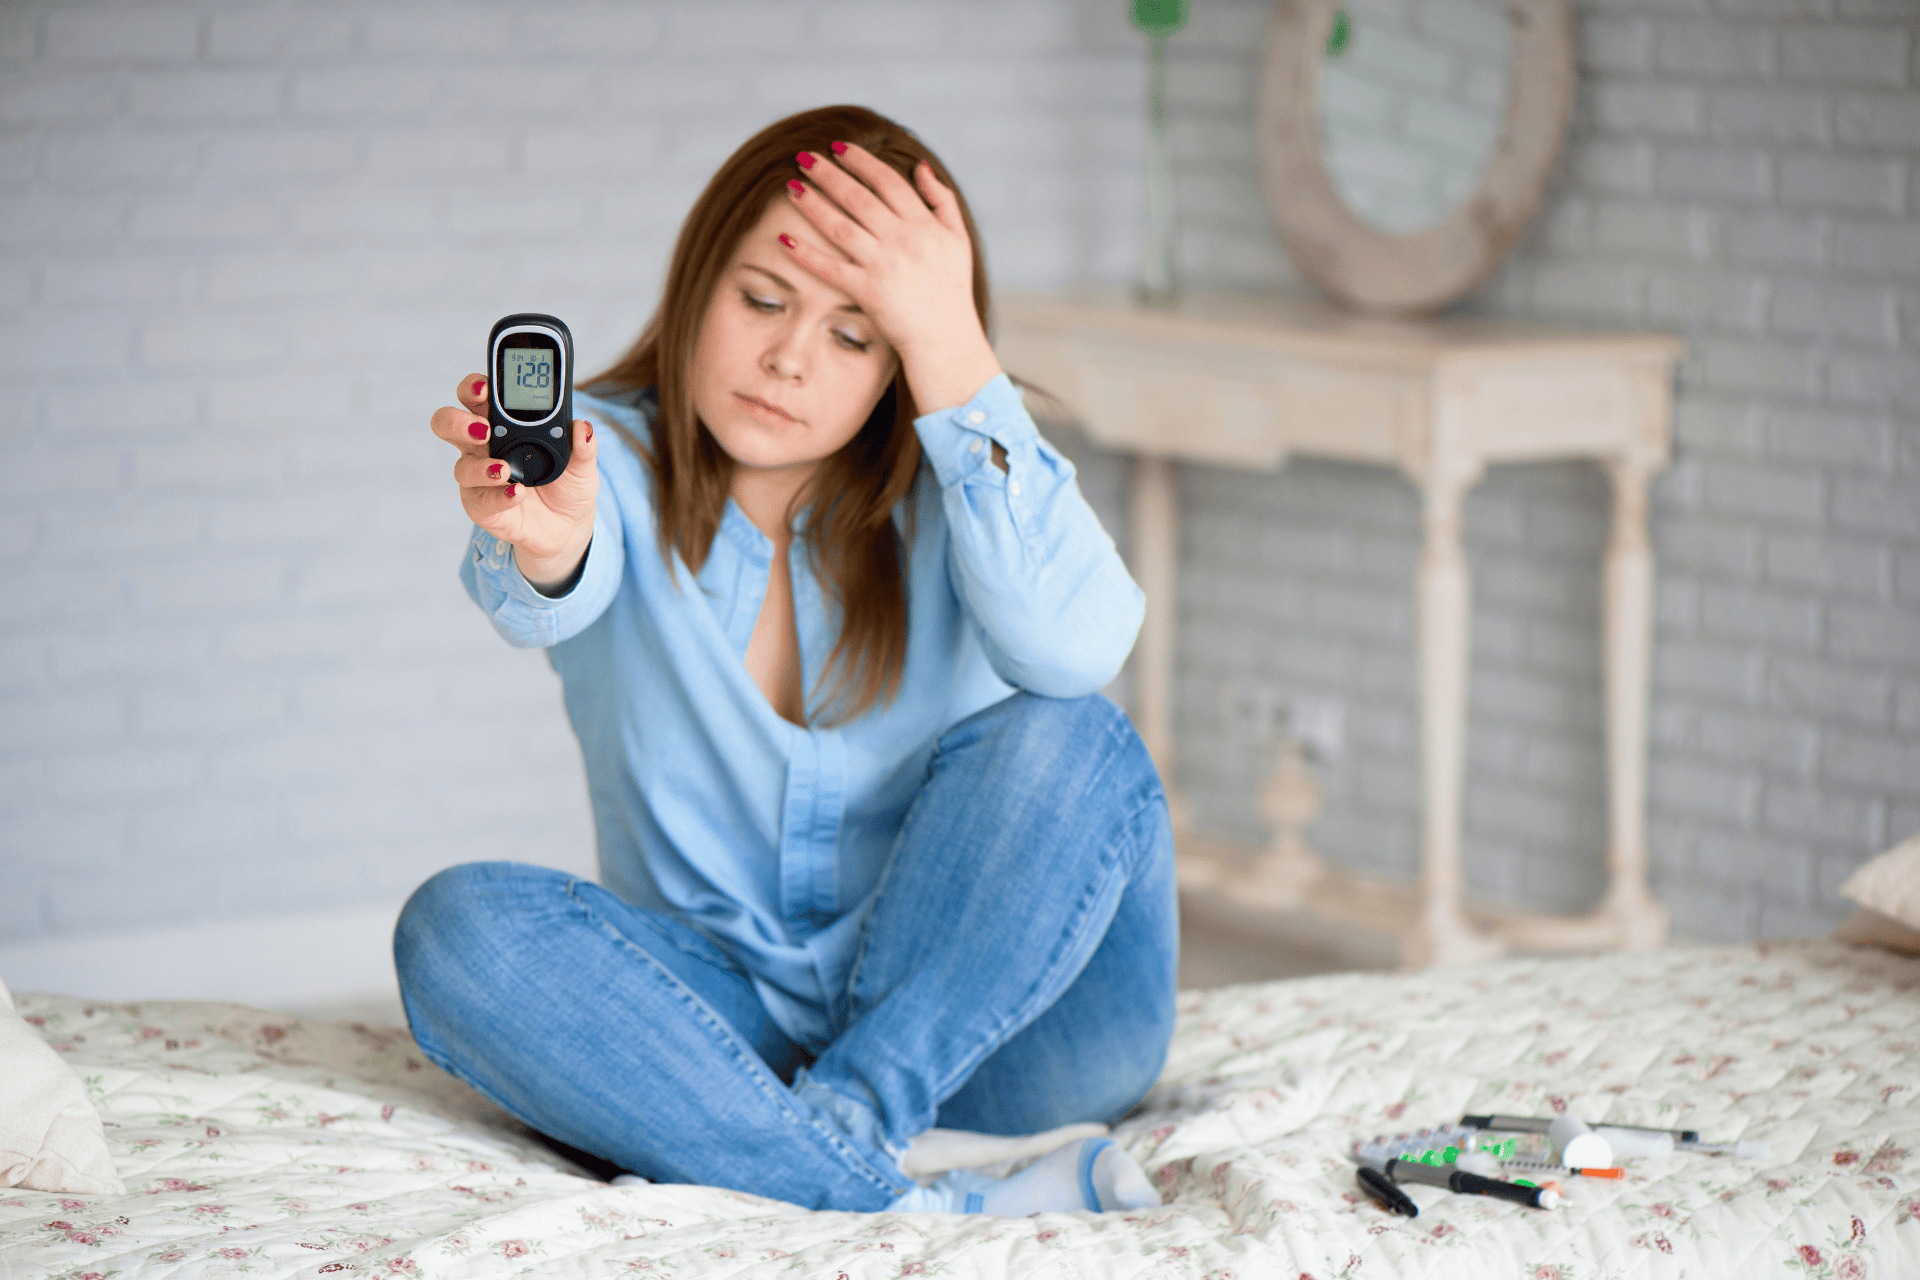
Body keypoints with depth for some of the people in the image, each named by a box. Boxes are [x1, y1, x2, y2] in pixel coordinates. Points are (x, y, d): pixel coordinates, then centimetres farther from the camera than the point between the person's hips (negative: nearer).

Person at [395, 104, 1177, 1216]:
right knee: (458, 926, -26)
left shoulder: (959, 479, -5)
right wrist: (542, 544, -55)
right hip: (729, 1022, 1)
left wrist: (950, 346, -29)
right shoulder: (612, 459, -4)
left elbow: (1076, 649, -27)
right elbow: (557, 599, -30)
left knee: (1066, 742, -27)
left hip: (995, 1013, -1)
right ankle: (913, 1199, -36)